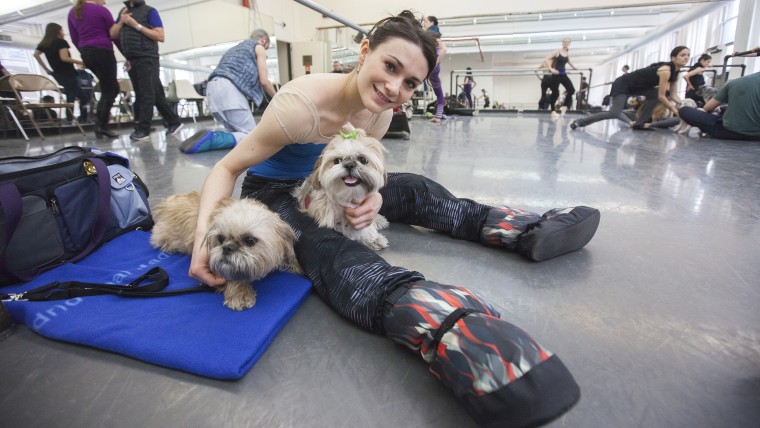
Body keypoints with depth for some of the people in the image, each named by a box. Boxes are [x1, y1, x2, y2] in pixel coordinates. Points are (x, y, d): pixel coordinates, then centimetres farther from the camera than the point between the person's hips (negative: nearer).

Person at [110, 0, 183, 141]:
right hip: (132, 60, 7)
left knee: (147, 94, -9)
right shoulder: (123, 12, 19)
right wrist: (121, 21, 0)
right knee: (151, 94, 6)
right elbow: (113, 34, 15)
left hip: (147, 58, -7)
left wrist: (136, 25, -12)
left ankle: (143, 129, -8)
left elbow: (160, 36, -9)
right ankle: (173, 122, 12)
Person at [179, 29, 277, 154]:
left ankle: (206, 137, -11)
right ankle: (210, 139, -30)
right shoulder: (259, 47, 14)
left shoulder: (235, 48, 37)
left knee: (236, 132, 15)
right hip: (229, 89, -8)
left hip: (213, 88, 8)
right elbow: (264, 81, 5)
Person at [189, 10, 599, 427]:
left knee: (413, 190, -7)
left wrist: (371, 197, -23)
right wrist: (204, 233, -37)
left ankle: (528, 232, -7)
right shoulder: (302, 104, -31)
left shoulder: (381, 112, -11)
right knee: (330, 251, -38)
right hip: (271, 193, -6)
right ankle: (455, 332, -58)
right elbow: (228, 167, -22)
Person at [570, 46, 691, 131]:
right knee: (614, 113, -22)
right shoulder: (666, 70, -23)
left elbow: (673, 95, 11)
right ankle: (580, 121, -15)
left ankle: (639, 123, 0)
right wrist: (675, 110, -13)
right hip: (622, 84, -9)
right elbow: (661, 96, -22)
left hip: (635, 86, 9)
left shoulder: (675, 72, 6)